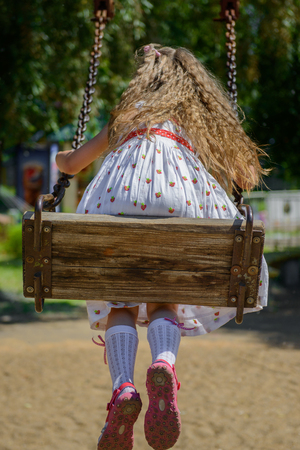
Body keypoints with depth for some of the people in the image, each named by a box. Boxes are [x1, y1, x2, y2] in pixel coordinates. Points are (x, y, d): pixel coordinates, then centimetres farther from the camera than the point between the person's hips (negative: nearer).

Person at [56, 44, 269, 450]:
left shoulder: (132, 112, 33)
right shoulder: (207, 121, 33)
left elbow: (70, 164, 37)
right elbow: (247, 177, 30)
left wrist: (61, 157, 60)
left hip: (123, 188, -1)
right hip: (183, 196, 1)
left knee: (120, 300, 6)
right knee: (164, 299, 11)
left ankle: (123, 387, -23)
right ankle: (164, 363, -24)